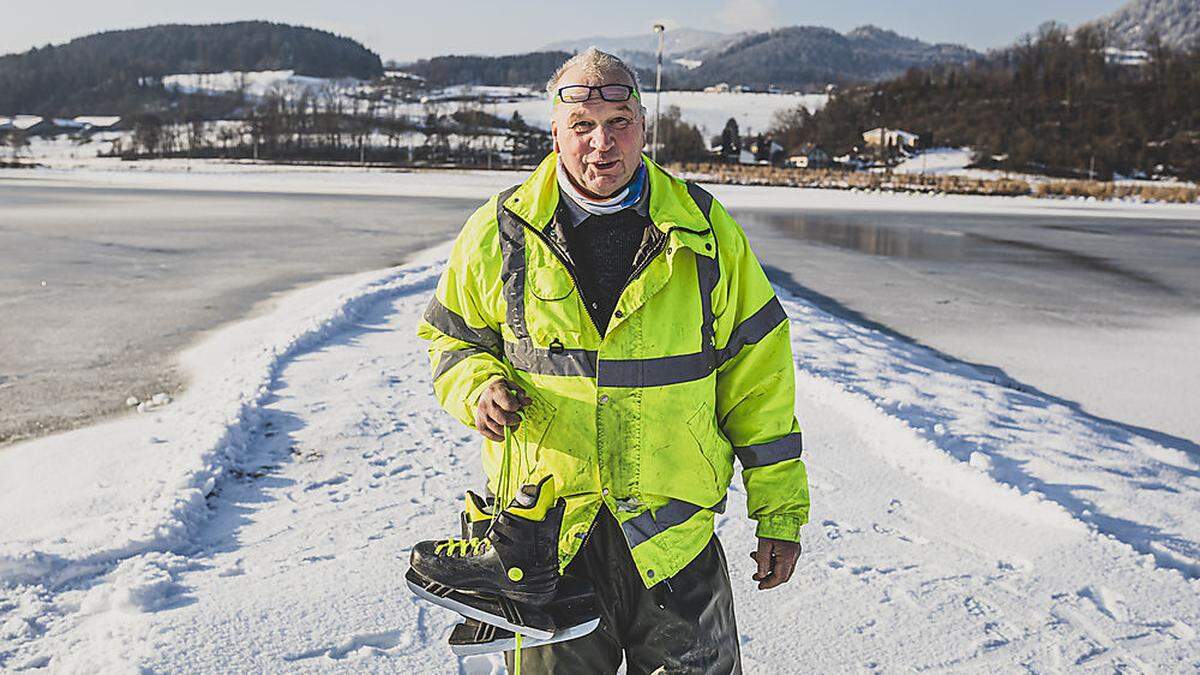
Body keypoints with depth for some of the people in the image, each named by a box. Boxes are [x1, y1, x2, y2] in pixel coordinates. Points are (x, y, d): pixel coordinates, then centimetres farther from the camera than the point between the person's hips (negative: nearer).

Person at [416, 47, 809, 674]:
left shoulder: (706, 233, -2)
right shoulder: (499, 235, -2)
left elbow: (757, 381, 2)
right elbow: (452, 337, 14)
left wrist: (779, 512, 3)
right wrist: (479, 386, -9)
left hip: (674, 531, 0)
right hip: (543, 531, 1)